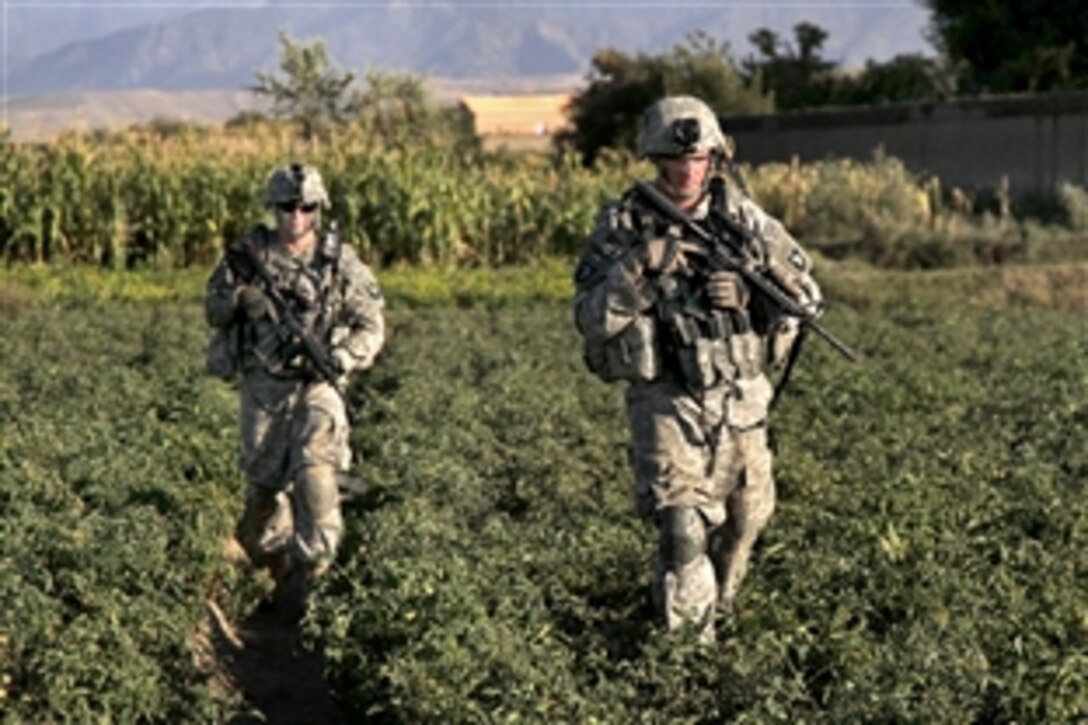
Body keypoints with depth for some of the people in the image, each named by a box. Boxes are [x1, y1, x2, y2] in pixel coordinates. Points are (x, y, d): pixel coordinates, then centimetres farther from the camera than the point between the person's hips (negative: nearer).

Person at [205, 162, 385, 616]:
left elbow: (371, 326, 3)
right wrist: (238, 298, -19)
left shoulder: (340, 262, 0)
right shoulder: (250, 254, 2)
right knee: (263, 481, 9)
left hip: (316, 388, -1)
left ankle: (307, 572, -13)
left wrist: (341, 357, -15)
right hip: (262, 387, 2)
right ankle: (274, 558, 34)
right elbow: (213, 310, 4)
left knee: (317, 477, -18)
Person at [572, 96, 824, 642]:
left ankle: (716, 609, 39)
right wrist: (638, 269, -26)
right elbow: (590, 320, -11)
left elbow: (807, 294, 5)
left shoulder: (743, 218, 1)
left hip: (741, 398, 3)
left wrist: (750, 291, -15)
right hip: (667, 402, -3)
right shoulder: (621, 226, -5)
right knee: (683, 526, -16)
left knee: (742, 520, 14)